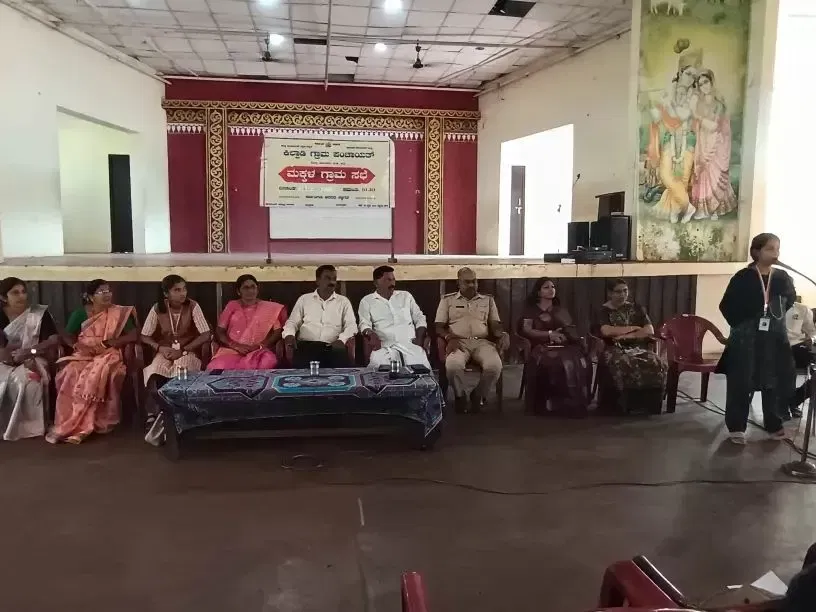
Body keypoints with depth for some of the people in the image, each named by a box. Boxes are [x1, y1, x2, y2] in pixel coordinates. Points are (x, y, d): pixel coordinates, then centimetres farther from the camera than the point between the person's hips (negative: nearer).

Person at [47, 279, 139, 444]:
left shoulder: (119, 313, 2)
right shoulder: (79, 313, 6)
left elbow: (134, 335, -5)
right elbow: (68, 336, 9)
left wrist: (106, 343, -13)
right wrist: (78, 345, -13)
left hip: (108, 355, -2)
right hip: (83, 354, 2)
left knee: (96, 376, -34)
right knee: (70, 375, -30)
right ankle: (81, 425, -24)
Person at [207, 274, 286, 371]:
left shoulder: (270, 308, 12)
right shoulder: (232, 306, 15)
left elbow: (278, 332, 3)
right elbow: (219, 332, 9)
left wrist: (260, 346, -12)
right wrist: (236, 346, -9)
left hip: (258, 352, 0)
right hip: (231, 351, 1)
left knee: (268, 361, -36)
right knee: (216, 368, -32)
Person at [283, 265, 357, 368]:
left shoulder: (343, 301, 17)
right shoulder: (304, 299, 18)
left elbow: (351, 325, 8)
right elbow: (292, 322, 16)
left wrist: (342, 340, -13)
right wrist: (289, 335, -8)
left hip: (332, 347, 1)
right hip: (306, 345, 0)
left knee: (342, 362, -33)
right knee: (300, 364, -34)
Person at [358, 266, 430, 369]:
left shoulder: (406, 296, 21)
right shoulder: (367, 301, 13)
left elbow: (420, 319, 20)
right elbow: (364, 324, 3)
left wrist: (420, 338, 2)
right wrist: (371, 334, -21)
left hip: (410, 344, 2)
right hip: (385, 346, -2)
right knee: (378, 365, -35)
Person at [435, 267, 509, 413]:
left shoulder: (488, 300, 21)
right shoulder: (447, 300, 16)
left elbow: (495, 325, 13)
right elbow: (439, 326, 7)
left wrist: (503, 334, -12)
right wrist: (450, 337, -15)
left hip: (482, 342, 2)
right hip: (459, 342, -2)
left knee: (495, 366, -32)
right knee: (453, 365, -37)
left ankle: (478, 396, -4)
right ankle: (460, 396, -6)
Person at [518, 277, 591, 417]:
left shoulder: (561, 310, 26)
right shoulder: (531, 310, 14)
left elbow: (571, 330, 18)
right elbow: (526, 330, -1)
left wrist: (563, 336, -8)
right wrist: (550, 334, -13)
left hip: (562, 345, 3)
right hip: (541, 346, -3)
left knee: (580, 363, -32)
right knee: (553, 363, -41)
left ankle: (574, 404, -27)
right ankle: (546, 404, -33)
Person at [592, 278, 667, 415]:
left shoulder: (637, 308, 16)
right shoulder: (603, 311, 6)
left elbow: (650, 331, 4)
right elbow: (606, 331, -13)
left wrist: (627, 335, -10)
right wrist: (633, 328, -4)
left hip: (637, 348, 4)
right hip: (614, 350, -3)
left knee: (656, 364, -29)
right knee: (622, 365, -40)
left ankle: (649, 408, -18)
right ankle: (619, 409, -29)